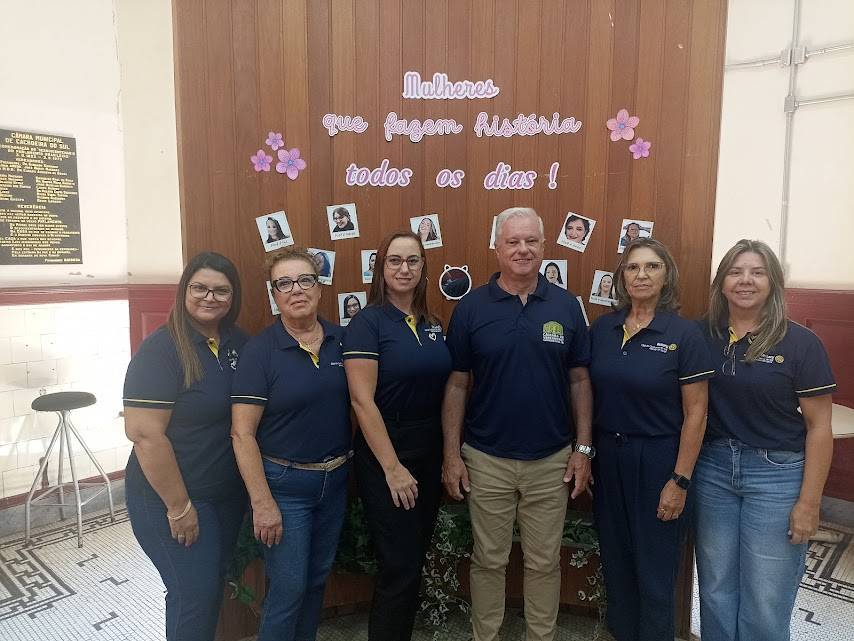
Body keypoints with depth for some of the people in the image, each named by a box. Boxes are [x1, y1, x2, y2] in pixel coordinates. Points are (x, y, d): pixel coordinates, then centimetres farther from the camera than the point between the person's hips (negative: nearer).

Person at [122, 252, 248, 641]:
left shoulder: (238, 344, 1)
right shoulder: (161, 350, -18)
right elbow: (144, 433, -22)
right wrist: (179, 506, -19)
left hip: (230, 492, 6)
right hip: (171, 496, -6)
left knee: (215, 580, 19)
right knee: (196, 591, 2)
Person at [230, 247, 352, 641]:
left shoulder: (340, 339, -1)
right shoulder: (260, 350, -13)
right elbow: (243, 434, -14)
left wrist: (347, 468, 3)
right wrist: (262, 502, -17)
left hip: (335, 479, 5)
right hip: (284, 484, -4)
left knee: (317, 578, 20)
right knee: (288, 588, 4)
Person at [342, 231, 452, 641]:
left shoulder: (432, 325, 7)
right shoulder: (368, 322, -12)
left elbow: (441, 389, 12)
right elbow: (362, 400, -17)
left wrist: (450, 454, 5)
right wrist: (392, 467, -18)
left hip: (430, 455, 7)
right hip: (385, 457, -6)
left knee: (416, 560, 18)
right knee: (400, 568, 2)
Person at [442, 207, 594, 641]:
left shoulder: (566, 307, 0)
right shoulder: (471, 308, -4)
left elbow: (579, 380, 4)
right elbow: (457, 385, -2)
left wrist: (583, 448, 1)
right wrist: (451, 455, -4)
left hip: (552, 462, 1)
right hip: (486, 461, -1)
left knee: (544, 562, 16)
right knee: (488, 561, 15)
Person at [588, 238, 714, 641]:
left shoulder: (684, 334, -10)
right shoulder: (601, 329, 1)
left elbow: (695, 412, -10)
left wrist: (680, 480, -11)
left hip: (657, 459, -4)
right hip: (608, 457, 4)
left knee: (655, 567, 10)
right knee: (615, 560, 18)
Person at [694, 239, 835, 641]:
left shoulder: (799, 343, -8)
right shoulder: (704, 336, 0)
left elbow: (819, 427, -6)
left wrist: (809, 502, -8)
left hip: (776, 475, -3)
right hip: (712, 470, 3)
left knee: (765, 603, 8)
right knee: (715, 592, 16)